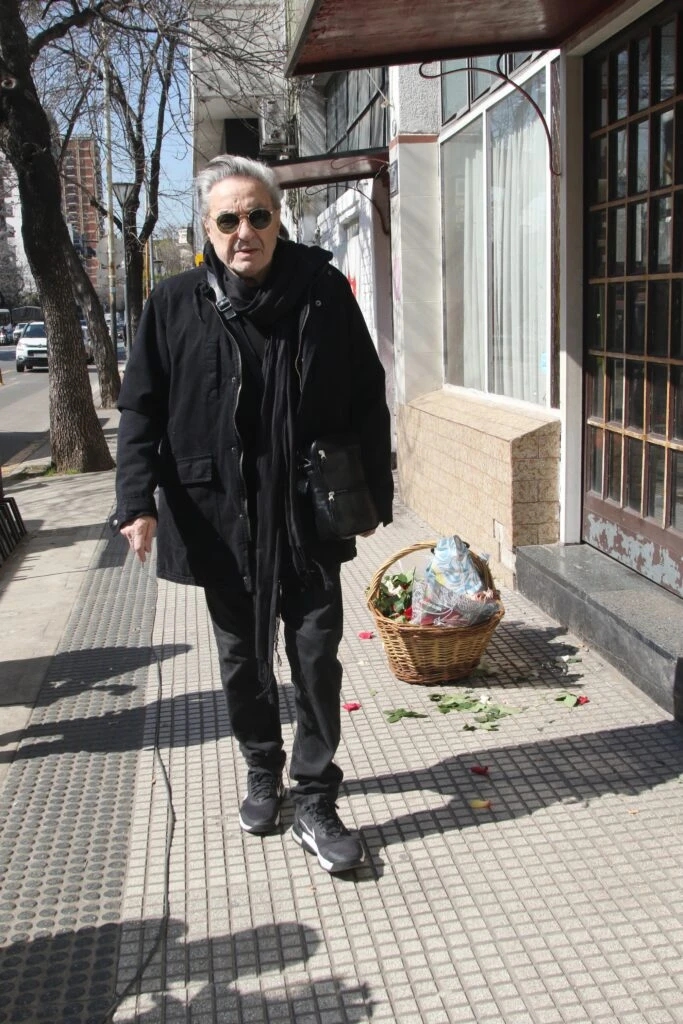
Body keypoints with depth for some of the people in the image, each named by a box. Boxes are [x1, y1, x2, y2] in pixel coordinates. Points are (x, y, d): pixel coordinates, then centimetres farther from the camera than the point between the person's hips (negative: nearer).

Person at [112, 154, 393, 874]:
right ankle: (263, 774, 37)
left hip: (309, 517, 0)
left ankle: (314, 803, 16)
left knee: (317, 658, 2)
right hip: (220, 517, 1)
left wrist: (376, 492, 3)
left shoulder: (324, 292, -2)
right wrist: (136, 501, -11)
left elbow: (368, 398, 4)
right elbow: (141, 409, 0)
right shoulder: (176, 304, -2)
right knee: (242, 660, 15)